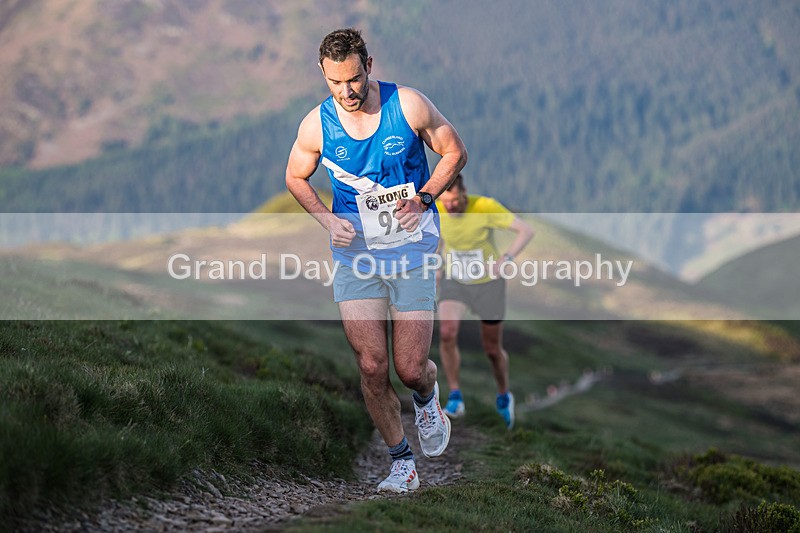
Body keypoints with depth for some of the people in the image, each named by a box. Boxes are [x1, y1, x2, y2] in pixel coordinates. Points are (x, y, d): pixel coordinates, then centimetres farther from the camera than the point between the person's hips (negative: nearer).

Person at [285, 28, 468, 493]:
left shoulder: (409, 105, -10)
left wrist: (423, 198, -12)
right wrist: (326, 219, -4)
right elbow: (296, 177, 13)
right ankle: (401, 461, 14)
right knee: (371, 367, -6)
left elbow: (455, 152, 3)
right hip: (355, 253, 1)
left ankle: (427, 395, 35)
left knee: (410, 369, -4)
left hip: (413, 251, -1)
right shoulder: (316, 126, -5)